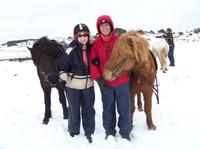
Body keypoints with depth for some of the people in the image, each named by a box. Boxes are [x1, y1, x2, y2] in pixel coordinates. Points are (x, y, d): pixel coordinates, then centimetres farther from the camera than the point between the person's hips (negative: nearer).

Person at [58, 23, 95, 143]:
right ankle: (73, 132, 29)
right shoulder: (71, 50, -13)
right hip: (73, 85, -3)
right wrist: (63, 78, -17)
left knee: (89, 109, 13)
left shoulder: (91, 49, -3)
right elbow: (62, 66, -7)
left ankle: (89, 132, 30)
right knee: (74, 110, 9)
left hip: (88, 84, 3)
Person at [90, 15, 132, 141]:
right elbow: (93, 62, -4)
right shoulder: (96, 44, -2)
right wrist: (98, 78, -13)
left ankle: (125, 132, 27)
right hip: (105, 82, 1)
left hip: (122, 81, 0)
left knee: (124, 108, 9)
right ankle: (110, 132, 32)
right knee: (108, 108, 15)